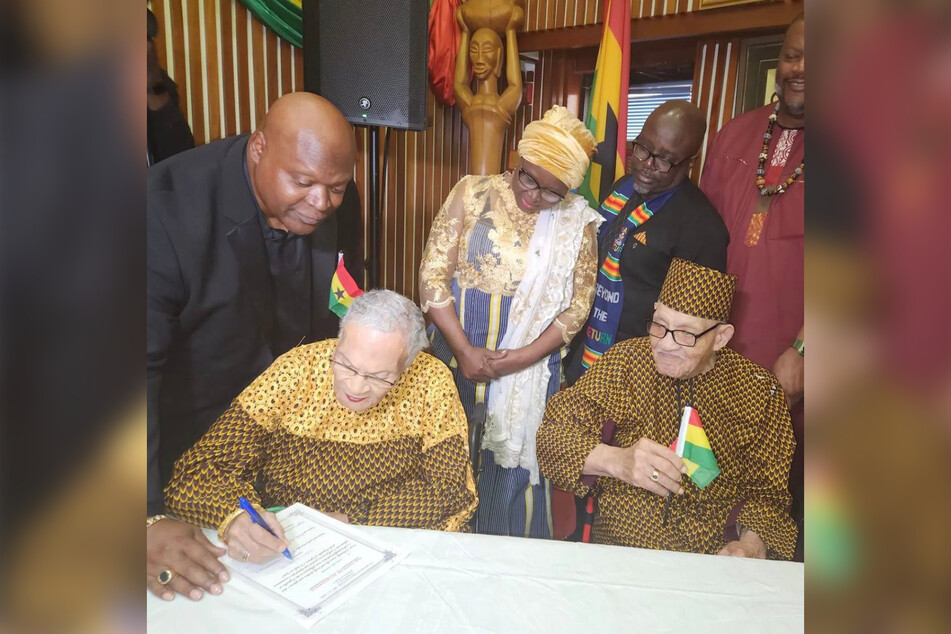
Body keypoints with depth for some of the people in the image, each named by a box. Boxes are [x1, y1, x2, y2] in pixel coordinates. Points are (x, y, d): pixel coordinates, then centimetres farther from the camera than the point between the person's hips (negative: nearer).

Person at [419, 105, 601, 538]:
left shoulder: (576, 222, -2)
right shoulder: (472, 193, -5)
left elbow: (577, 305, -1)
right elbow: (433, 273, -8)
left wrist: (524, 357, -12)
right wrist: (464, 350, -14)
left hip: (528, 373, 0)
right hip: (454, 357, 1)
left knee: (514, 467, 11)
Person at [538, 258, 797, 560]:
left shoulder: (760, 390, -2)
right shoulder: (625, 360, -5)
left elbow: (767, 491, 5)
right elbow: (555, 431, -8)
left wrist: (752, 544, -15)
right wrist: (617, 461, -26)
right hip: (618, 546, -3)